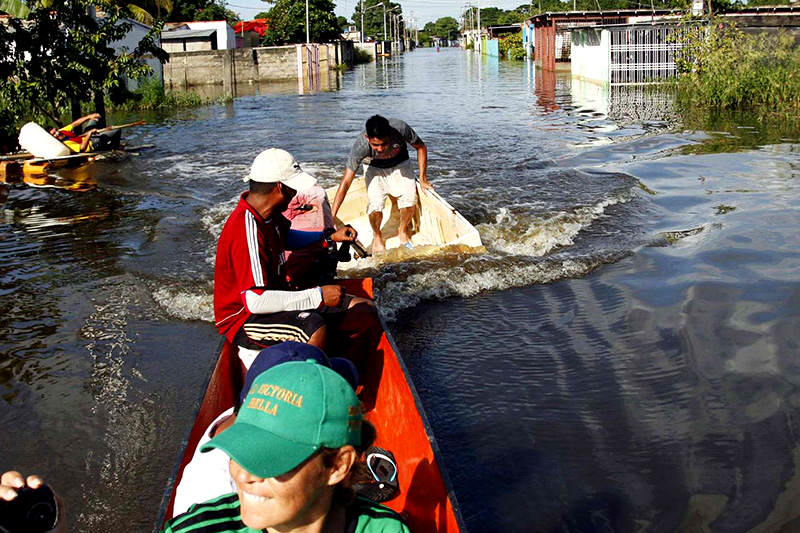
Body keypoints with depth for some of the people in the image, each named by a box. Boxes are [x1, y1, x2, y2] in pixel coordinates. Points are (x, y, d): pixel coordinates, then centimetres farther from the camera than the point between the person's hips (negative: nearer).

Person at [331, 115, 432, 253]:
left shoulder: (401, 129, -36)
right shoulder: (360, 146, -37)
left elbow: (421, 147, -13)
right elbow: (346, 182, -34)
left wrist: (423, 178, -10)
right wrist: (331, 217, -36)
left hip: (400, 164, 1)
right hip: (374, 167, -1)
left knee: (409, 197, -21)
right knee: (375, 203, -23)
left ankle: (403, 231, 9)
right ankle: (377, 236, 8)